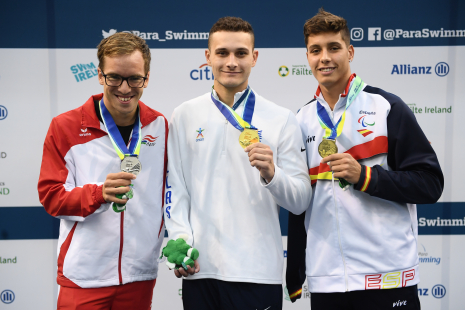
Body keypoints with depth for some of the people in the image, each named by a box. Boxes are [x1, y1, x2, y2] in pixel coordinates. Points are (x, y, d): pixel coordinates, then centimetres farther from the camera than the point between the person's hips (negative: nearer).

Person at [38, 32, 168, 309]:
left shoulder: (159, 125, 2)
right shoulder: (65, 127, -6)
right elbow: (51, 196, -6)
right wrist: (99, 193, -23)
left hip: (140, 275, 3)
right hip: (84, 278, -2)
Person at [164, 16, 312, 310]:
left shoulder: (282, 119, 1)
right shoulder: (185, 116, 6)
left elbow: (301, 202, 0)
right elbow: (175, 189, 6)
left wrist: (271, 174, -18)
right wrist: (181, 242, -6)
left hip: (258, 271, -1)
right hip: (199, 268, 1)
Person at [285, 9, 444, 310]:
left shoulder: (386, 107, -2)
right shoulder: (302, 119, 9)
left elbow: (431, 183, -5)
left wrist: (364, 176, -17)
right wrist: (294, 277, 11)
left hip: (387, 276, -3)